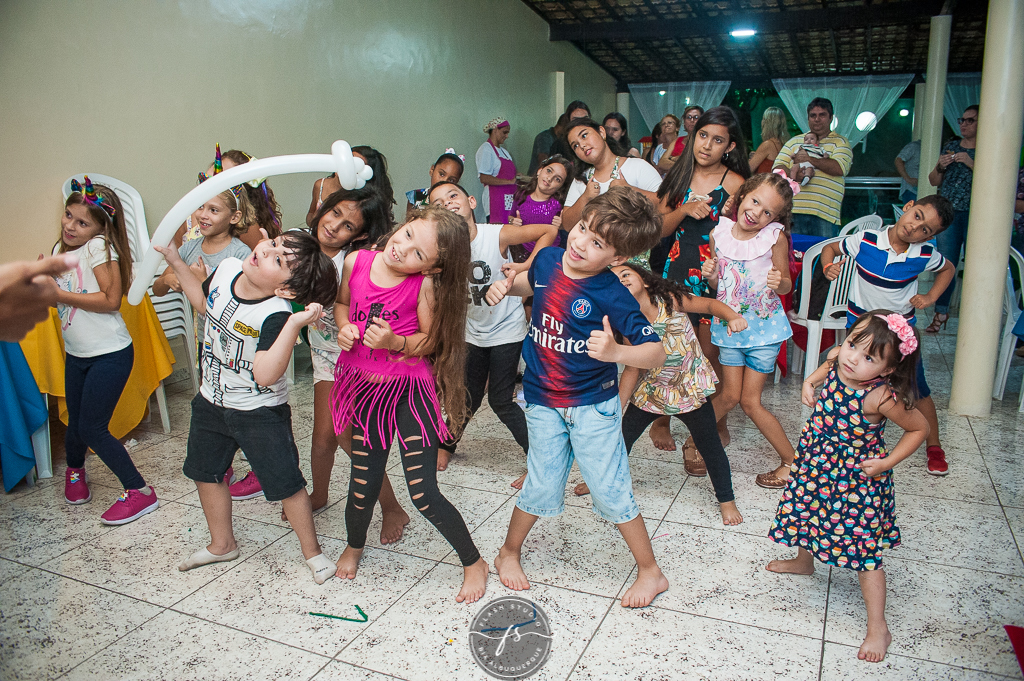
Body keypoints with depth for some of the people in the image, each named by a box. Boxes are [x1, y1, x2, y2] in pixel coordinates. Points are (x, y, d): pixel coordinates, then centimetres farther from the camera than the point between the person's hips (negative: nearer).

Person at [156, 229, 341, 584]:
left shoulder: (275, 314, -32)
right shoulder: (226, 268, -10)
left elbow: (265, 375, -40)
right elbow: (205, 302, 13)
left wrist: (294, 325, -46)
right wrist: (176, 262, 8)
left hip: (260, 412, -8)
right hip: (211, 400, 8)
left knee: (284, 483, 0)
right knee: (205, 472, 21)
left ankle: (312, 551, 22)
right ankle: (222, 544, 43)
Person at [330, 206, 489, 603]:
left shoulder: (425, 285, -18)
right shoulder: (356, 262, -6)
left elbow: (431, 341, -10)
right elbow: (342, 302, 13)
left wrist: (395, 342, -27)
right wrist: (345, 327, -7)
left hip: (410, 390, -4)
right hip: (364, 387, 4)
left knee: (423, 494, -5)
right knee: (363, 484, 12)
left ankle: (473, 563, 20)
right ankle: (354, 546, 47)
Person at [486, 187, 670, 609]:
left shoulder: (612, 296, -22)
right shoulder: (548, 260, -6)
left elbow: (656, 353, -25)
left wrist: (616, 352, -45)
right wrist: (507, 287, -2)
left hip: (593, 405, -3)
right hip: (543, 401, 4)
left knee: (610, 491, 3)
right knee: (542, 488, 10)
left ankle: (650, 572, 24)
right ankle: (509, 551, 37)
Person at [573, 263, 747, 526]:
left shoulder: (669, 299, -16)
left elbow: (709, 304, -9)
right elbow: (632, 369, -4)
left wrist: (733, 317, -30)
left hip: (690, 388, -2)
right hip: (652, 389, 2)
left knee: (709, 445, 6)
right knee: (622, 434, 9)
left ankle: (726, 500, 27)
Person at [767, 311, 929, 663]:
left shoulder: (881, 398, -32)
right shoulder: (837, 358, -18)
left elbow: (920, 428, -15)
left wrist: (886, 463, -19)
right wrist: (811, 380, -3)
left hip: (857, 478, -6)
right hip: (817, 465, 7)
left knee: (864, 551, 2)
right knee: (807, 511, 29)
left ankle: (878, 628, 18)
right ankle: (804, 560, 59)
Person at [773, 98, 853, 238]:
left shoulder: (840, 142, 13)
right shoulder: (794, 142, 21)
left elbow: (840, 168, -6)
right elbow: (777, 167, 11)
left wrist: (810, 159, -6)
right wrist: (790, 173, -11)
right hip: (794, 210, 2)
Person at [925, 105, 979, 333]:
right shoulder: (951, 146, 14)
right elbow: (933, 181, 16)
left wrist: (971, 163, -18)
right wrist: (940, 166, -4)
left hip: (974, 215, -3)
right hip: (947, 213, 4)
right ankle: (941, 313, 13)